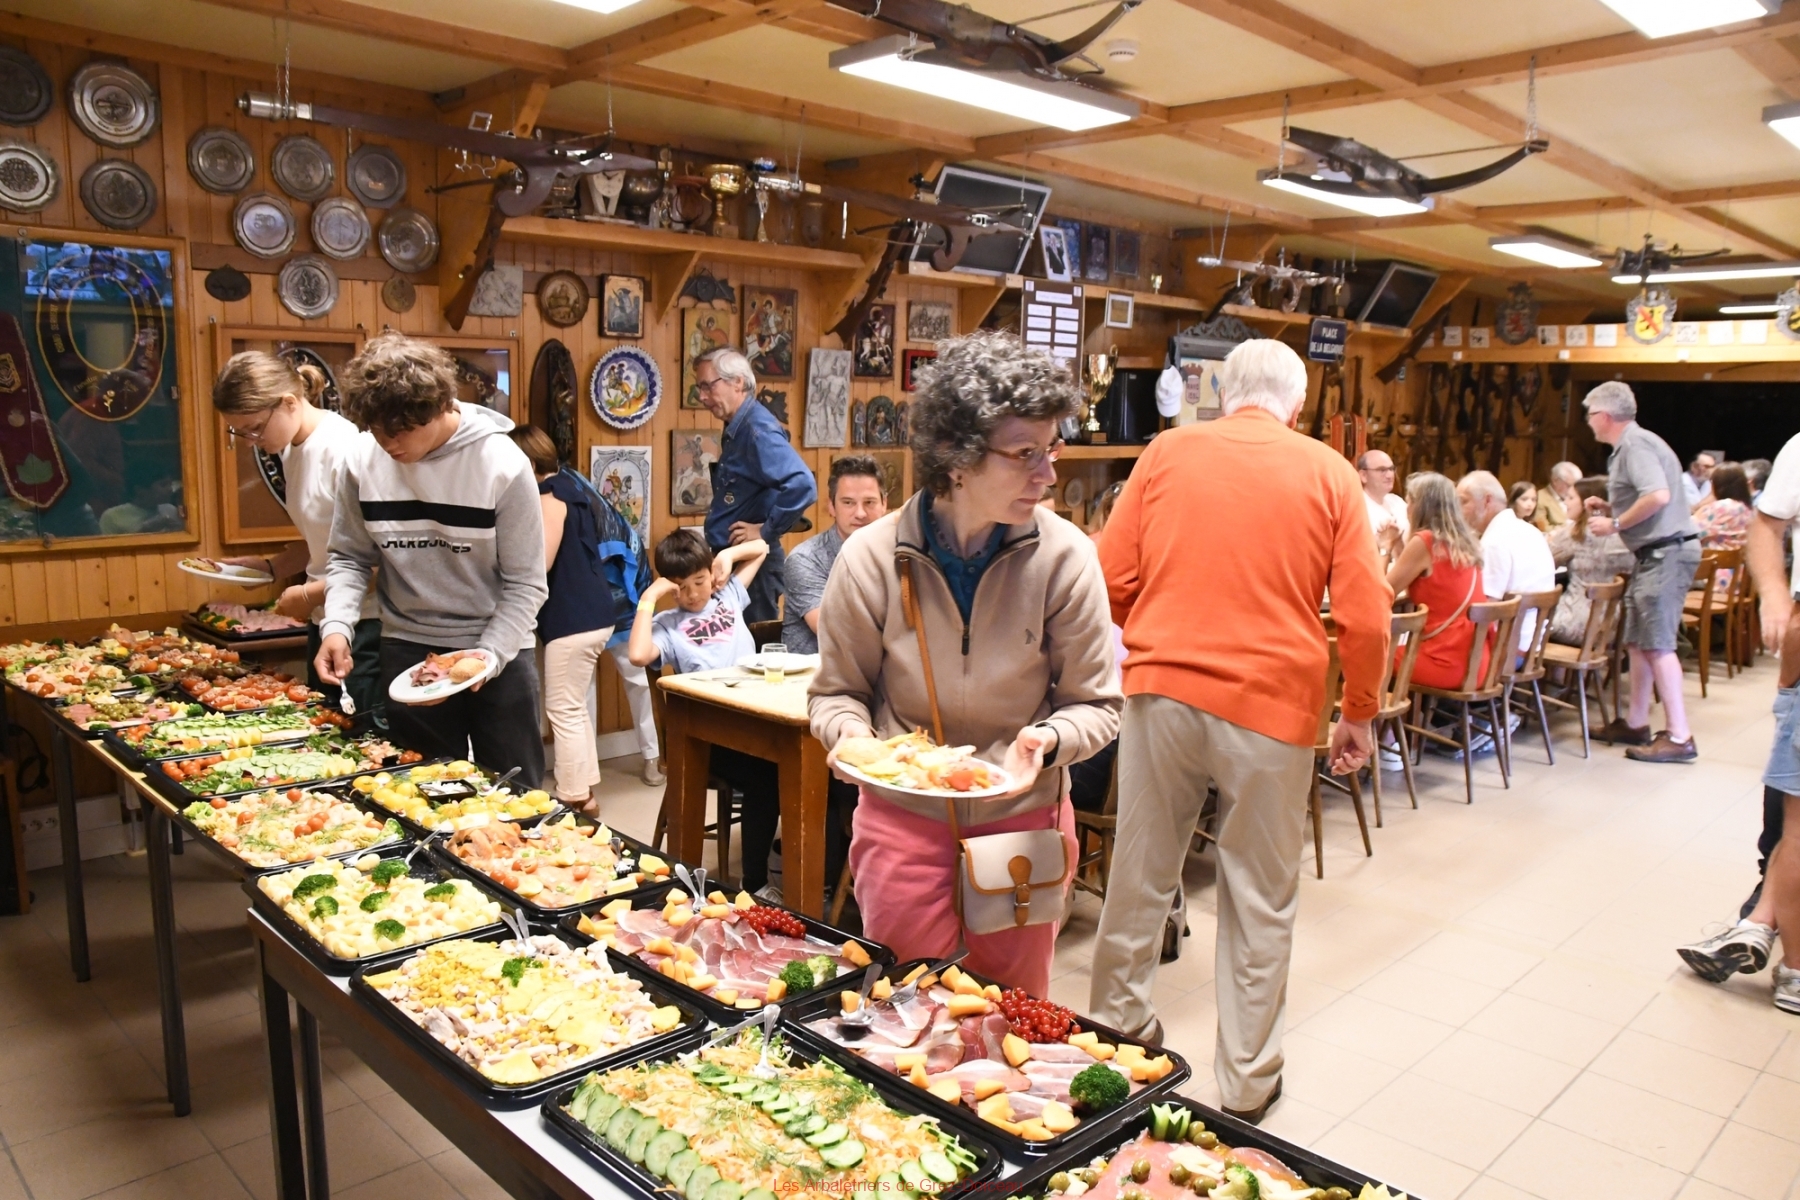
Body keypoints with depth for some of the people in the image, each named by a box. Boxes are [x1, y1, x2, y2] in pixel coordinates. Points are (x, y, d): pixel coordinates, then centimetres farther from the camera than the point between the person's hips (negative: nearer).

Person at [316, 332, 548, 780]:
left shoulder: (503, 466, -17)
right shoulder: (362, 461, -7)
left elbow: (526, 584, -12)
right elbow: (349, 557, 5)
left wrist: (487, 657, -21)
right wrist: (336, 625, -12)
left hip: (498, 649, -2)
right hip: (407, 649, 3)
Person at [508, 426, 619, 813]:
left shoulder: (549, 495, -12)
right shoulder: (566, 489, 18)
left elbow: (541, 561, -20)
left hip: (575, 618, -10)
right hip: (588, 613, 10)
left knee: (563, 711, -3)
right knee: (575, 708, 15)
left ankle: (573, 799, 3)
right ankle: (585, 792, 21)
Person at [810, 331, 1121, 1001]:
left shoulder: (1064, 556, -14)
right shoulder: (871, 559, -13)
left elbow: (1096, 705, -5)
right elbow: (836, 692, 0)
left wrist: (1048, 739, -24)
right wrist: (848, 732, -20)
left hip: (1022, 819, 1)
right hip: (900, 816, 0)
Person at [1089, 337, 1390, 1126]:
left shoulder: (1168, 452, 5)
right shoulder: (1328, 474, 2)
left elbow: (1113, 577, 4)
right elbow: (1366, 616, -1)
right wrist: (1359, 716, 11)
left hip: (1162, 692, 1)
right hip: (1272, 704, -1)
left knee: (1140, 876, 15)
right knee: (1260, 900, 12)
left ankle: (1115, 1034, 31)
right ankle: (1247, 1083, 25)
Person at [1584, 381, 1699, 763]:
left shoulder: (1636, 444, -14)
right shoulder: (1631, 445, 17)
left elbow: (1658, 496, -26)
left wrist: (1615, 524, -16)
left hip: (1666, 551, -11)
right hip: (1656, 552, 11)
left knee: (1657, 643, -10)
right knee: (1637, 641, 14)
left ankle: (1679, 737, -7)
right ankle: (1635, 724, 22)